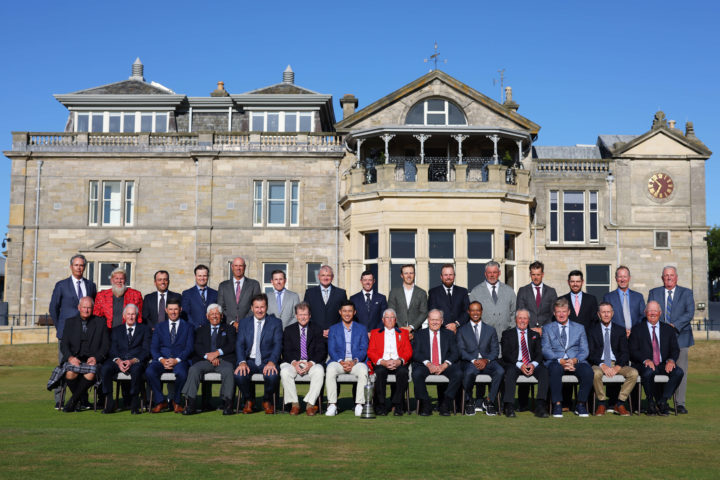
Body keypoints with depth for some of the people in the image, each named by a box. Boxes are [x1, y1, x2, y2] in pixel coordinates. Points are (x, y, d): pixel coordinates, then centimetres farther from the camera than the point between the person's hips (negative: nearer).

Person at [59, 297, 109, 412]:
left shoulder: (100, 323, 10)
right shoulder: (70, 322, 14)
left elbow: (106, 345, 6)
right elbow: (64, 345, 7)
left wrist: (96, 357, -12)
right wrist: (70, 357, -14)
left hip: (92, 360, -1)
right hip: (73, 358, 1)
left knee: (90, 375, -34)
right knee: (70, 373, -33)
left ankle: (73, 401, -12)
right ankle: (83, 398, -5)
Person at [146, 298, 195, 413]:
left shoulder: (188, 327, 13)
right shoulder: (159, 327, 19)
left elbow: (189, 348, 2)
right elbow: (153, 348, 8)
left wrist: (177, 360, -15)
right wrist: (161, 359, -12)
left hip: (180, 360, -2)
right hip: (162, 359, 2)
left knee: (181, 373, -36)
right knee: (149, 372, -30)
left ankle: (176, 401, -10)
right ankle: (160, 401, -11)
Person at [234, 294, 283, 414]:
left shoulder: (275, 322, 6)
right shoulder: (244, 323, 11)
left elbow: (278, 344, -4)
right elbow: (239, 344, 2)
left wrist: (272, 362, -23)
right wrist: (242, 362, -18)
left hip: (268, 360, -1)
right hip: (250, 360, 2)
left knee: (273, 375, -34)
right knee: (239, 375, -30)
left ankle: (267, 401, 0)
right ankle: (249, 400, 2)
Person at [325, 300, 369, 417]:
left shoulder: (361, 329, 14)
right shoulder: (333, 329, 14)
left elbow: (364, 350, 4)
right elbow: (331, 350, 4)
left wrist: (354, 361, -15)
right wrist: (341, 362, -15)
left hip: (356, 362, 0)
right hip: (338, 361, 1)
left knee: (363, 370, -34)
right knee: (330, 369, -33)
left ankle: (359, 405, -29)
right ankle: (332, 405, -29)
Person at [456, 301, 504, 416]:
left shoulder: (491, 330, 19)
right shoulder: (462, 330, 15)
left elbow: (495, 350, 10)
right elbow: (461, 350, 3)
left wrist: (486, 360, -11)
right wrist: (473, 360, -14)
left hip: (487, 362, 2)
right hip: (470, 362, -2)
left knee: (500, 371, -32)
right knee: (469, 372, -38)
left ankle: (489, 401, -13)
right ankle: (469, 401, -11)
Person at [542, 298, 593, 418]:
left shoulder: (579, 328, 20)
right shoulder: (547, 329, 16)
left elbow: (584, 350, 10)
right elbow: (546, 350, 3)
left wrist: (575, 360, -13)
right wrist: (560, 361, -15)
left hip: (576, 362, 1)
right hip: (556, 362, -1)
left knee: (588, 371, -32)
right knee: (555, 369, -38)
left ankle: (580, 404, -14)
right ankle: (557, 404, -26)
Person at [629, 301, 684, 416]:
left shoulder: (668, 329, 15)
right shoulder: (637, 329, 7)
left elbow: (675, 349, 8)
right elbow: (633, 351, -1)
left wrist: (671, 360, -14)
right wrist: (645, 360, -20)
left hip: (664, 364, 3)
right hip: (646, 364, -3)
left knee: (679, 372, -28)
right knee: (648, 372, -37)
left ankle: (662, 401, -17)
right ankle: (651, 402, -15)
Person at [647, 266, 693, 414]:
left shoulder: (686, 293, 9)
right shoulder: (654, 293, 12)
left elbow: (689, 313, -3)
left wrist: (674, 325, -15)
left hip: (680, 337, 0)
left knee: (681, 371, -1)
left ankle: (680, 403, 7)